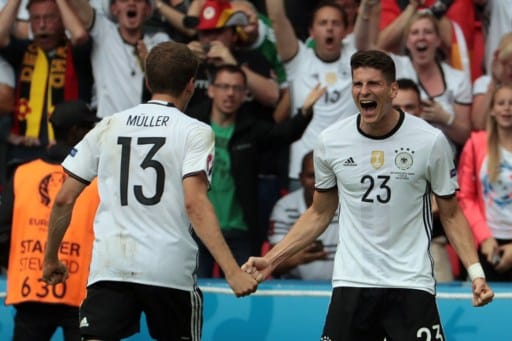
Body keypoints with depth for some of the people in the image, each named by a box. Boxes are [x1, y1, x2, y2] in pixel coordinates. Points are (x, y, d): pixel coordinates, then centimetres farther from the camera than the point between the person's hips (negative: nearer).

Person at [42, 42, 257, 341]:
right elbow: (195, 204, -14)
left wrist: (51, 259, 24)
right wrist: (232, 271, -18)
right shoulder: (195, 132, 1)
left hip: (109, 267, 2)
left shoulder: (107, 127, 12)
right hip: (170, 268, -2)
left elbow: (64, 199, 11)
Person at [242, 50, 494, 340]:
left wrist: (476, 272, -9)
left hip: (411, 284, -2)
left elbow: (451, 215, 3)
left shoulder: (430, 140, -6)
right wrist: (272, 259, 6)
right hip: (352, 283, 2)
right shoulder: (331, 141, 1)